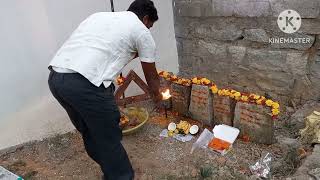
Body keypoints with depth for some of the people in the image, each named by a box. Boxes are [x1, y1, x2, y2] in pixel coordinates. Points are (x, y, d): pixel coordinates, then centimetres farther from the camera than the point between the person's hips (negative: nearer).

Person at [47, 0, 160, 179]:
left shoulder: (100, 15, 28)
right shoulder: (142, 32, 10)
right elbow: (151, 75, 21)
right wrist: (156, 94, 40)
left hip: (55, 77, 8)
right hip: (85, 84, -8)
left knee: (90, 133, 24)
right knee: (109, 139, 12)